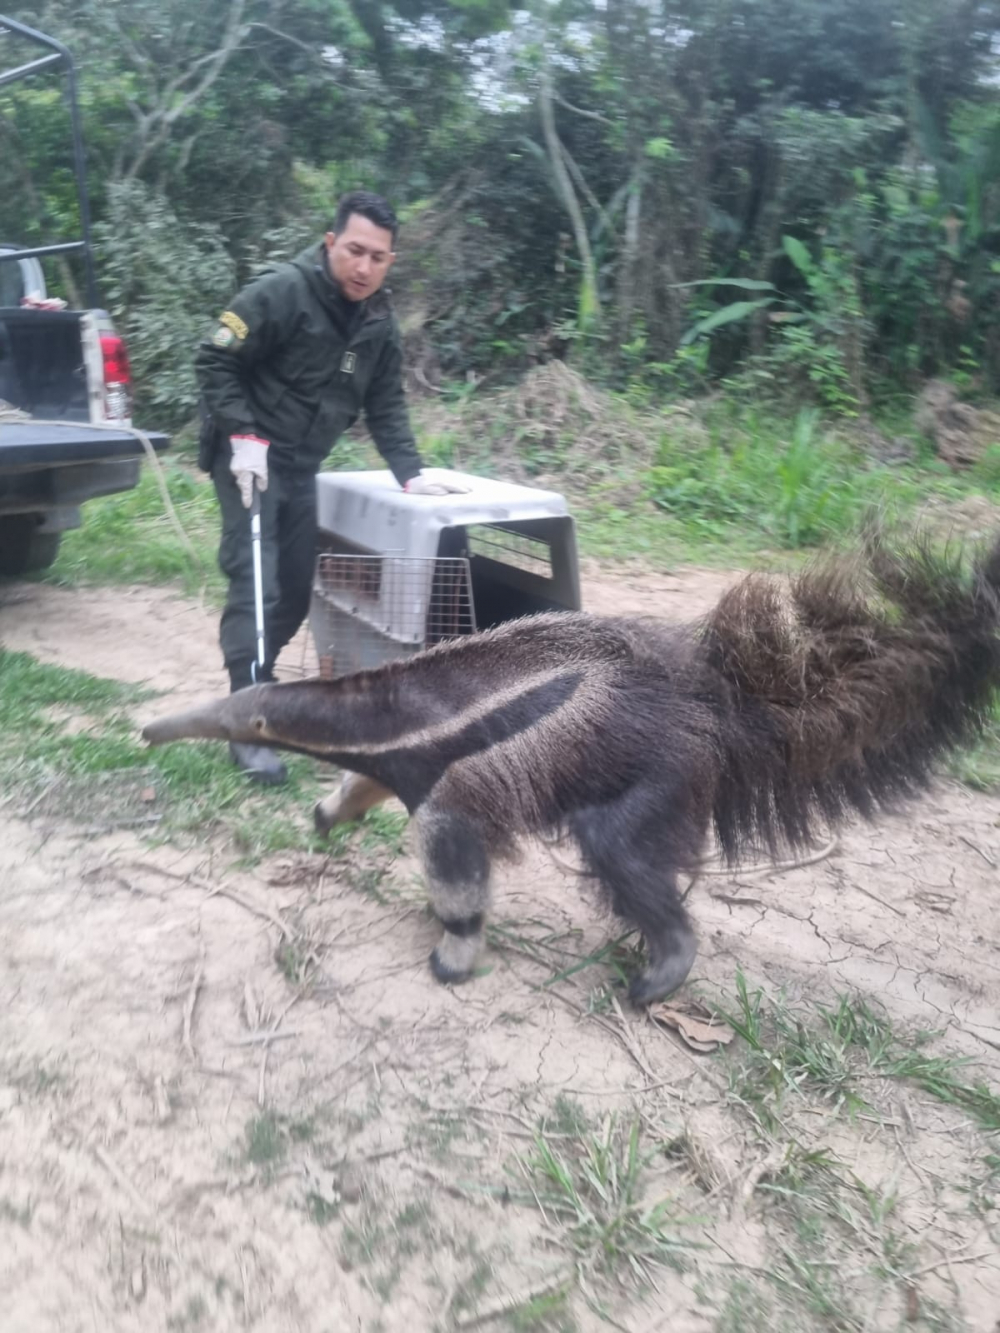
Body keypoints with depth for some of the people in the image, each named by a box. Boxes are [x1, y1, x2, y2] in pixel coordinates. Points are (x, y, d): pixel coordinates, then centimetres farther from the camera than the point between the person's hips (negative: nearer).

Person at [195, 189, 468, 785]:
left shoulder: (380, 320, 4)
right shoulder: (282, 291, -17)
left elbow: (386, 404, 6)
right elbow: (214, 361, -14)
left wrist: (410, 470, -5)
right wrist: (243, 434, -23)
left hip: (301, 465, 7)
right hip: (250, 455, -7)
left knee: (298, 589, 11)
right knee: (255, 583, -16)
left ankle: (251, 689, 31)